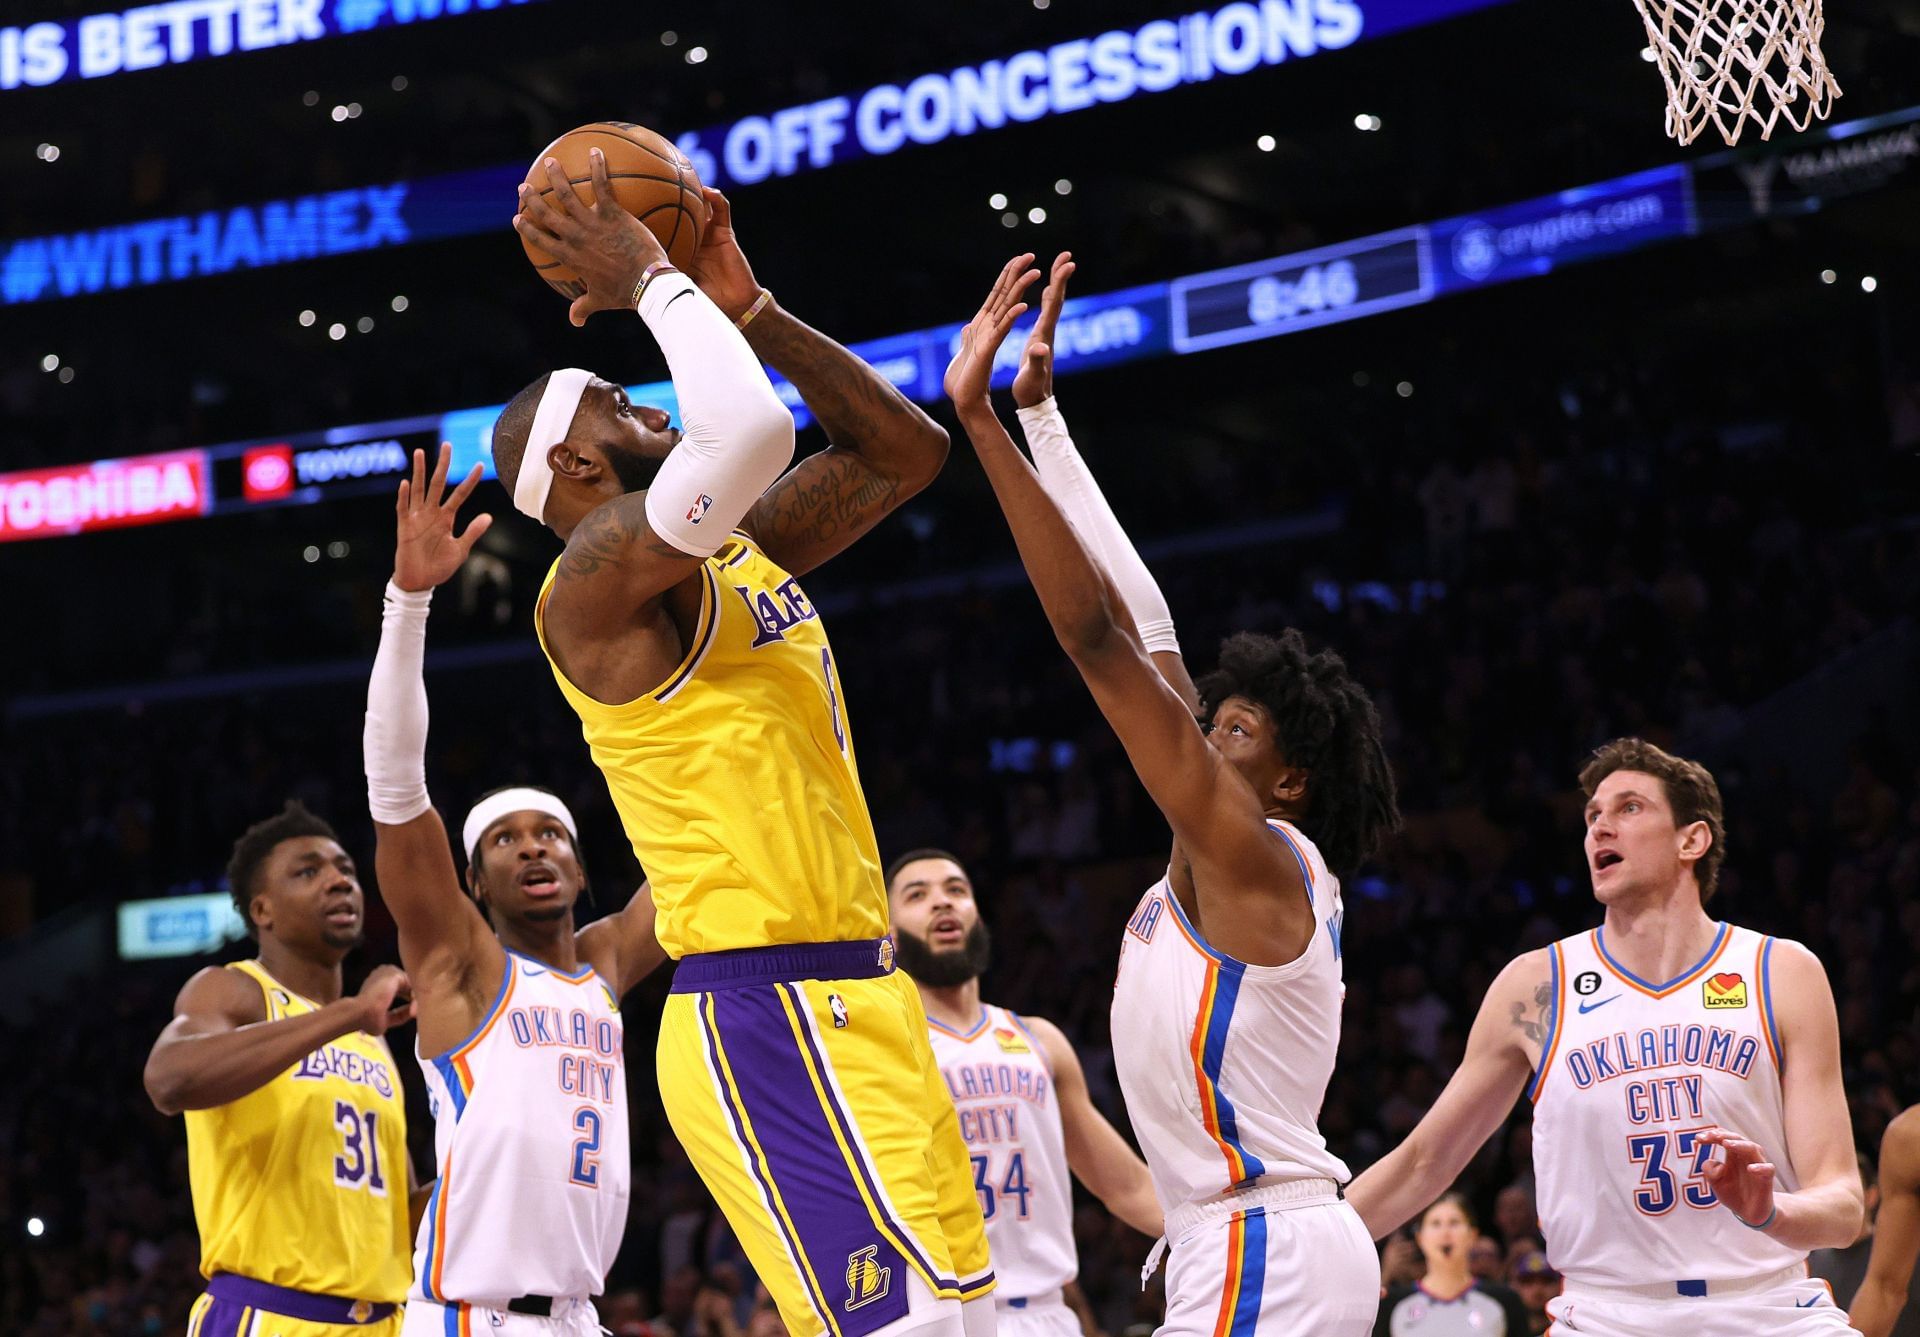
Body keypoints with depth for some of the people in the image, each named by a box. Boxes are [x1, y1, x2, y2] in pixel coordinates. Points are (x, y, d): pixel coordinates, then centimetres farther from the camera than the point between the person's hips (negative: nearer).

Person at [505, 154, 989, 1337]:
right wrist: (653, 282, -12)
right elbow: (755, 430, -28)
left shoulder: (741, 550, 18)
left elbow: (907, 452, 23)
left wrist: (746, 308, 16)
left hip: (847, 1003, 10)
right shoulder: (598, 574, -11)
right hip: (769, 1016, -10)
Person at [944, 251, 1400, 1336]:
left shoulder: (1249, 853, -10)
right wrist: (1042, 415, 16)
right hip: (1270, 1246, 10)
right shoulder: (1232, 860, 13)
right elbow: (1141, 629, 14)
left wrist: (982, 421, -18)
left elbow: (1097, 636, -17)